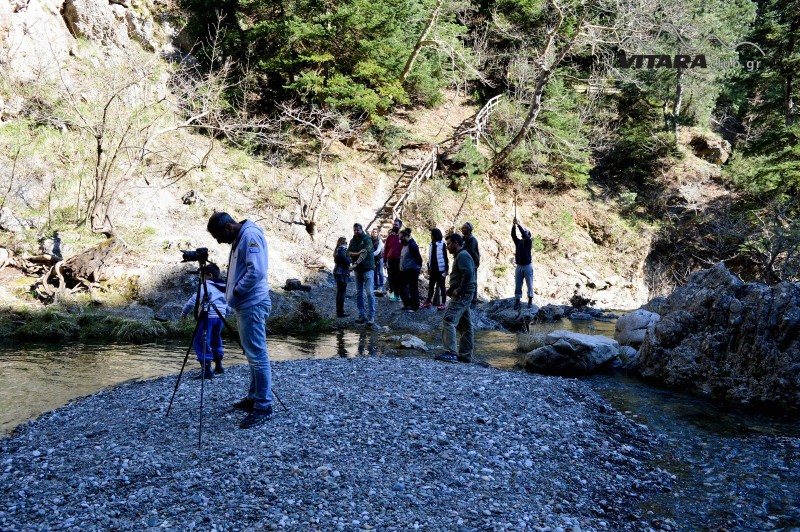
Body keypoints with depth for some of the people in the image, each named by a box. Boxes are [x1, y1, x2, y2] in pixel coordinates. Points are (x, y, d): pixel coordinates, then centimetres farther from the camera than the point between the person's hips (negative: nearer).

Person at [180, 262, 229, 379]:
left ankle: (206, 369, -14)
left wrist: (184, 312, 1)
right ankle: (218, 365, 23)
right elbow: (228, 307, 19)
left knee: (200, 342, -5)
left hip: (208, 317, -8)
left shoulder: (206, 286, -5)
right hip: (220, 317, 8)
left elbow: (194, 300, -9)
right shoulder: (224, 288, 16)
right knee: (216, 340, 24)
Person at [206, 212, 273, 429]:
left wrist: (235, 294, -14)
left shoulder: (250, 235, -14)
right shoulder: (239, 238, 16)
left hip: (253, 305, -10)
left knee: (257, 356, -7)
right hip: (245, 305, 10)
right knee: (253, 355, 16)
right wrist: (231, 289, 9)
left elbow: (256, 272, -23)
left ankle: (264, 406, -3)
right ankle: (254, 397, 26)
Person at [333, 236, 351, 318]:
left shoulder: (338, 250, 14)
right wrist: (351, 259, -5)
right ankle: (340, 313, -4)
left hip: (338, 272, 10)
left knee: (339, 292, 15)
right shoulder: (342, 250, -16)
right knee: (342, 292, -6)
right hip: (342, 273, -10)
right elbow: (346, 261, -23)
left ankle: (338, 311, 21)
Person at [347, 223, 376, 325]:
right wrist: (357, 253, -20)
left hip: (367, 268, -6)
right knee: (359, 293, 7)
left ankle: (371, 316, -10)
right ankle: (362, 315, 13)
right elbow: (348, 252, -1)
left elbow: (365, 253, -19)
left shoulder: (367, 239, -6)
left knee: (369, 292, -11)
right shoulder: (352, 240, 12)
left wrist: (355, 264, -29)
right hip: (357, 270, 6)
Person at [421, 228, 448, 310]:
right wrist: (429, 268, 13)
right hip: (433, 269, 6)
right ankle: (428, 301, 22)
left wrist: (446, 270, -13)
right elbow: (430, 257, 13)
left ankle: (444, 303, 10)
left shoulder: (442, 244, -10)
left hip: (440, 269, -6)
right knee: (431, 285, 12)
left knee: (441, 286, 2)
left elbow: (445, 257, -10)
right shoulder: (432, 244, 8)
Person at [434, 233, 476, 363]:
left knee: (448, 321, -15)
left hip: (461, 295, -11)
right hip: (463, 295, 11)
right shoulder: (461, 255, 21)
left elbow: (468, 273, -26)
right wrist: (452, 290, 13)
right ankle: (465, 355, 16)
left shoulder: (462, 255, -12)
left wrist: (459, 290, -21)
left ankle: (451, 353, -20)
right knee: (465, 325, 11)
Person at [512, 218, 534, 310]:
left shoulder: (528, 242, -1)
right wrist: (514, 225, -18)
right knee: (517, 285, 3)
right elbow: (513, 235, -5)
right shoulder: (518, 242, 11)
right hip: (519, 266, 4)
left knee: (529, 284, 3)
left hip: (527, 266, -4)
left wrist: (518, 224, -20)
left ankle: (530, 301, 11)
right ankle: (517, 301, 6)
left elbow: (524, 235, -19)